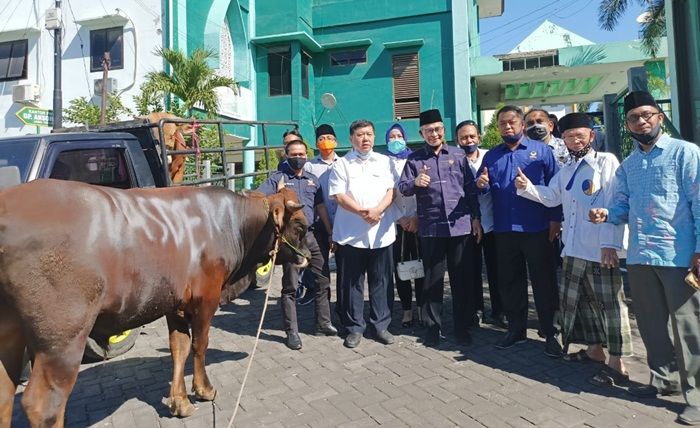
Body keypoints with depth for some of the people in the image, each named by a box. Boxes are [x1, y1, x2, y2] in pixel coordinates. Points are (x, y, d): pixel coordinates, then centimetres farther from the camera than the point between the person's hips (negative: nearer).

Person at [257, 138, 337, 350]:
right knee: (290, 286, 1)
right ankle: (291, 332, 13)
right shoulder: (278, 178, -1)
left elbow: (320, 207, 16)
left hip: (309, 235, 5)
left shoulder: (312, 179, 13)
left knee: (323, 279, 9)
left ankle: (323, 324, 24)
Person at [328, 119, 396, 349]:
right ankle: (354, 327, 18)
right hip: (350, 233, -1)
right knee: (351, 282, 5)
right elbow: (339, 195, -4)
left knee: (381, 280, 7)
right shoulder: (341, 164, 5)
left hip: (381, 231, 2)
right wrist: (361, 211, -17)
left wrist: (378, 210, -14)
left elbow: (391, 190, 4)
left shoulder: (385, 162, 12)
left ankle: (381, 325, 21)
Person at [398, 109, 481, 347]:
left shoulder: (458, 155, 9)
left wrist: (476, 217, 4)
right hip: (431, 228, -1)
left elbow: (470, 189, 9)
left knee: (462, 279, 8)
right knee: (432, 280, 7)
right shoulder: (414, 159, 6)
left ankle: (462, 326, 22)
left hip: (461, 226, 1)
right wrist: (415, 183, -23)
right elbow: (402, 188, -2)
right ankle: (433, 327, 20)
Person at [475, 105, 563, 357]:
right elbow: (485, 189, 11)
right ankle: (516, 329, 26)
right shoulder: (491, 155, 11)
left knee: (544, 281, 4)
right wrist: (481, 185, -12)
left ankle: (550, 333, 17)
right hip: (504, 230, 3)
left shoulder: (541, 150, 3)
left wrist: (556, 218, -8)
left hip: (537, 229, -3)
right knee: (509, 281, 11)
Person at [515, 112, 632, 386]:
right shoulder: (566, 171, 19)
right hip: (574, 249, 8)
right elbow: (550, 197, 13)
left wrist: (610, 243, -19)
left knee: (609, 303, -1)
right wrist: (527, 187, -5)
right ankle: (595, 349, 33)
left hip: (601, 249, -8)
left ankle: (616, 365, 8)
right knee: (573, 299, 16)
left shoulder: (606, 162, -4)